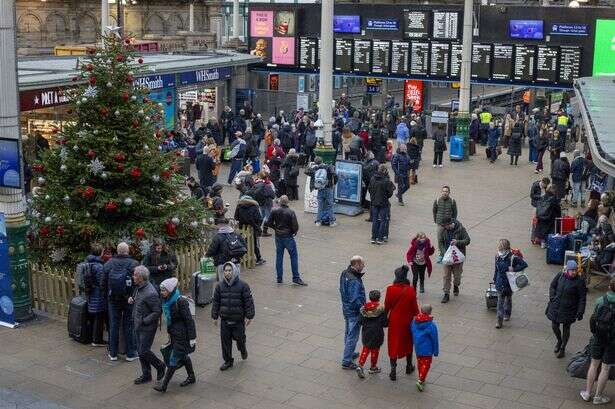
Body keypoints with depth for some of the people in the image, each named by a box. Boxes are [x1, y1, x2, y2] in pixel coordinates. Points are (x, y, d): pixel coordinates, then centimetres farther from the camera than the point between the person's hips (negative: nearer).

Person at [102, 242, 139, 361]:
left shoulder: (108, 263, -1)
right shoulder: (134, 264, -10)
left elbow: (103, 283, 4)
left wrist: (107, 295, 15)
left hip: (113, 300, 2)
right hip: (129, 299, -2)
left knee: (113, 325, 11)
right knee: (129, 325, 6)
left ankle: (113, 353, 17)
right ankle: (130, 353, 11)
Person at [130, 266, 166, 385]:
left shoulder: (150, 293, -25)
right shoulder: (138, 288, 4)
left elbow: (157, 312, -22)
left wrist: (144, 320, -22)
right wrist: (131, 299, 3)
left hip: (147, 327, -9)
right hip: (138, 326, 9)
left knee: (144, 351, -3)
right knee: (140, 351, 14)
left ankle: (160, 366, 21)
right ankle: (146, 375, 27)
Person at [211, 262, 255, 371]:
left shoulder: (242, 285, -10)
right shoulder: (220, 286, -1)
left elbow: (249, 301, -7)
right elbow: (215, 302, 7)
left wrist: (249, 316, -9)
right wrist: (214, 316, 6)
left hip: (238, 320, -3)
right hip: (225, 320, 3)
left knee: (239, 338, 9)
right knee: (225, 340, 6)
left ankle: (243, 350, 43)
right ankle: (228, 361, 22)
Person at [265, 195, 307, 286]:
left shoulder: (275, 211, -4)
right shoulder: (291, 212, -14)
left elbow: (269, 223, 0)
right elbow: (295, 226, -16)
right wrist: (294, 232, 4)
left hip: (278, 237, 4)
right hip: (288, 237, -4)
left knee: (279, 257, 12)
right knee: (294, 256, 4)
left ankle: (279, 278, 16)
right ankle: (296, 278, 2)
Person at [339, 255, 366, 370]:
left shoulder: (345, 273, -2)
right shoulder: (354, 281, -30)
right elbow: (355, 300, -27)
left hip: (346, 309, 9)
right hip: (354, 312, -9)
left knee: (348, 333, 25)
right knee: (352, 337, 3)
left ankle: (349, 353, 43)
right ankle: (346, 362, 10)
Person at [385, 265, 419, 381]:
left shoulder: (390, 289, -15)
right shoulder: (410, 290, -15)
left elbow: (387, 306, -6)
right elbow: (414, 308, -8)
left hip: (394, 321, -1)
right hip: (407, 321, 1)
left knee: (393, 344, 9)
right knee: (408, 342, 22)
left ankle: (393, 371, 6)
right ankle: (409, 366, 37)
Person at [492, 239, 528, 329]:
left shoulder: (513, 258, -18)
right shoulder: (498, 257, -4)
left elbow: (524, 264, -20)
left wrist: (514, 269, -27)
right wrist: (495, 280, 15)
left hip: (509, 282, -2)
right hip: (500, 283, 2)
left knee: (508, 298, 19)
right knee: (500, 300, -2)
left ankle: (507, 314, 41)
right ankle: (499, 320, -1)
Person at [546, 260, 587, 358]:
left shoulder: (579, 281, -16)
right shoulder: (560, 276, -7)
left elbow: (582, 298, -11)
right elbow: (552, 286, 9)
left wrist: (580, 312, -13)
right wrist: (553, 298, -5)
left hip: (569, 309, -3)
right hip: (556, 307, 3)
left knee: (566, 328, 11)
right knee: (554, 326, 12)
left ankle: (563, 348, 31)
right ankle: (559, 341, 43)